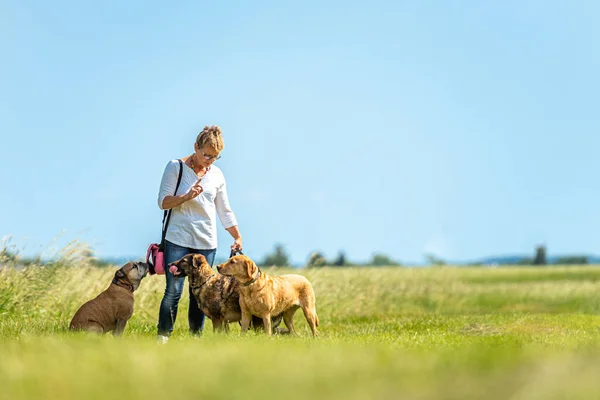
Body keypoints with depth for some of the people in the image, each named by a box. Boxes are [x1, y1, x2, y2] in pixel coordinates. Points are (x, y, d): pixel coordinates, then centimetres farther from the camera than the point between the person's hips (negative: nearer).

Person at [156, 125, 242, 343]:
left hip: (206, 243, 4)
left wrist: (238, 237, 10)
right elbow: (163, 202, -4)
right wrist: (186, 197, -19)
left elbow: (224, 211, 15)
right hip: (178, 240, -4)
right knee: (173, 291, -9)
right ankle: (163, 338, -3)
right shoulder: (176, 167, -1)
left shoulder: (217, 174, 10)